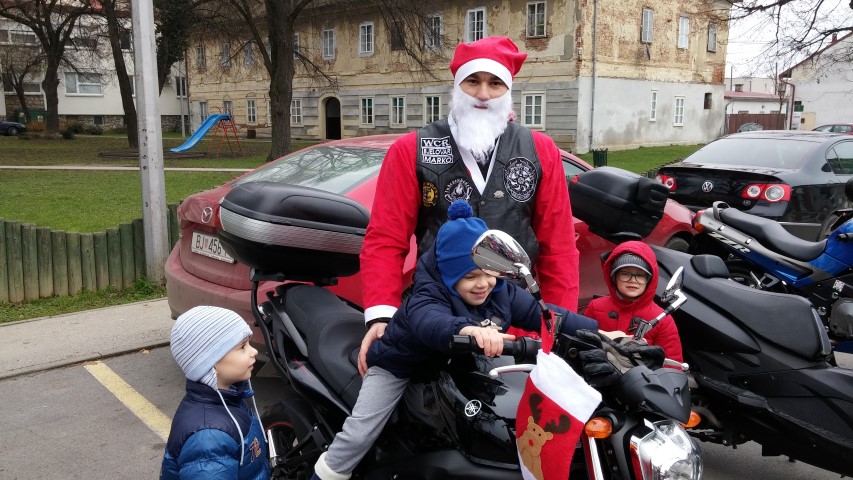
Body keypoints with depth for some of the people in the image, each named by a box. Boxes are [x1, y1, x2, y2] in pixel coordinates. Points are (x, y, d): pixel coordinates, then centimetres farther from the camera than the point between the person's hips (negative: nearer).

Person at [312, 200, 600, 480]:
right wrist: (467, 329, -78)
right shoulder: (427, 298, -33)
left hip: (456, 366, 6)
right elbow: (430, 322, -56)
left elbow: (541, 313, -13)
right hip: (400, 366, -6)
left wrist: (596, 332, -22)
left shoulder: (501, 293, -13)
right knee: (360, 434, -13)